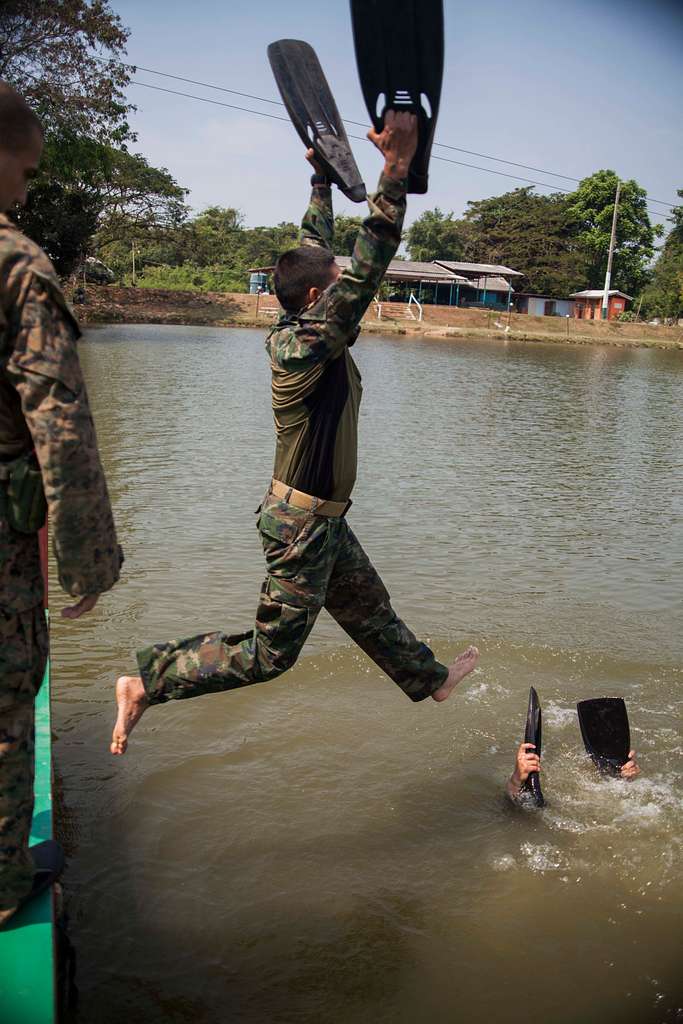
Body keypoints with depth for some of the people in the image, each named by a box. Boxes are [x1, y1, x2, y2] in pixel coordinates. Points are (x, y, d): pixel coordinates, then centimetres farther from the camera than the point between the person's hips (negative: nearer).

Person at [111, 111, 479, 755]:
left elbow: (316, 250, 15)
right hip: (302, 525, -10)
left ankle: (430, 678, 47)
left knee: (369, 610, 27)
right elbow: (365, 272, -34)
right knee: (269, 653, 2)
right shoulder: (307, 347, -24)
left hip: (321, 521, 10)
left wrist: (322, 180, 23)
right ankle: (147, 685, 10)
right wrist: (395, 170, -36)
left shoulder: (300, 333, 2)